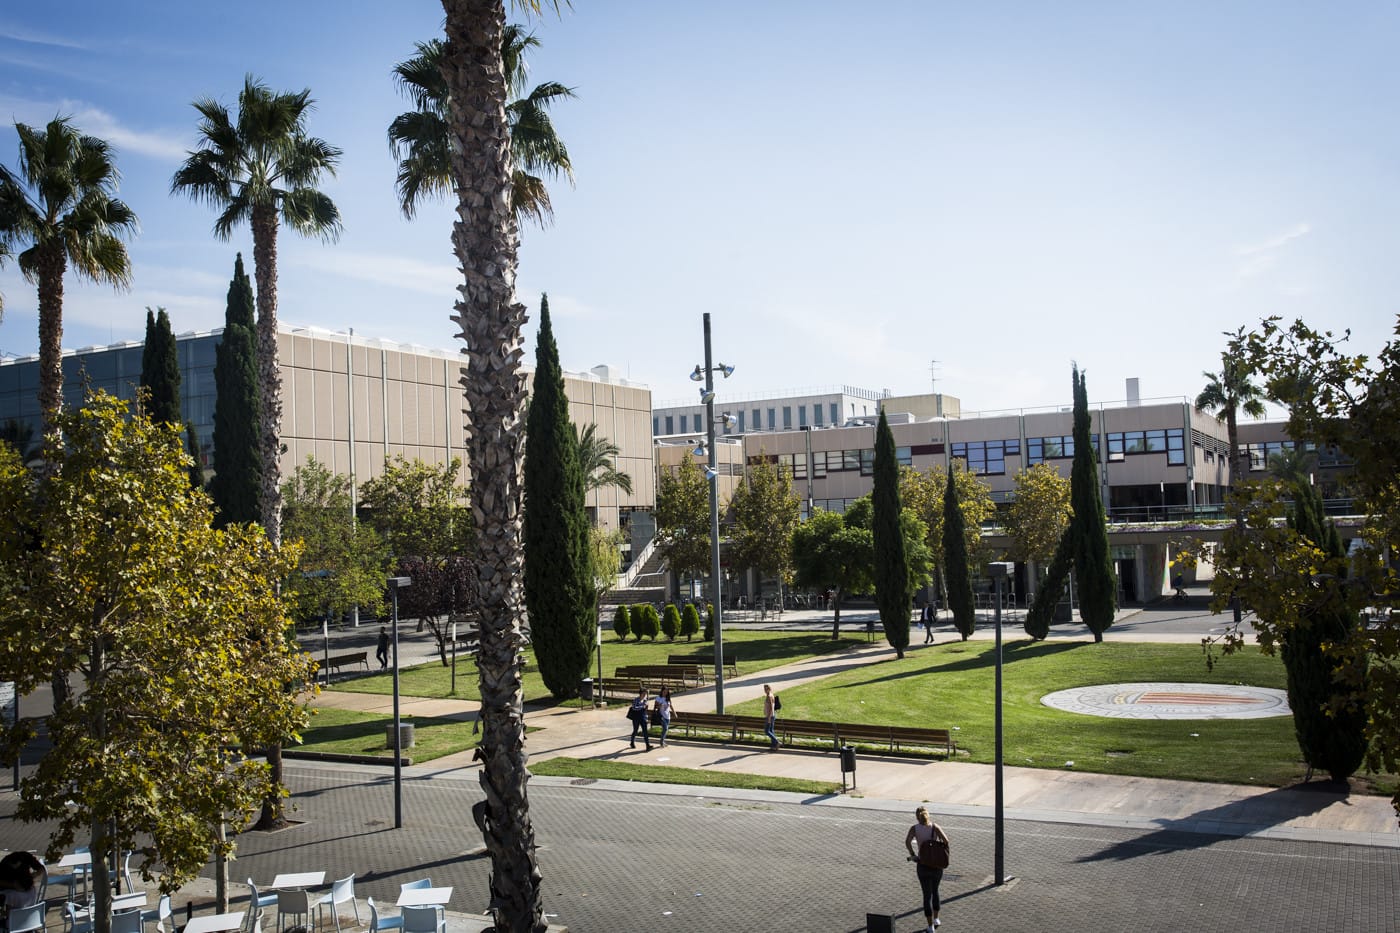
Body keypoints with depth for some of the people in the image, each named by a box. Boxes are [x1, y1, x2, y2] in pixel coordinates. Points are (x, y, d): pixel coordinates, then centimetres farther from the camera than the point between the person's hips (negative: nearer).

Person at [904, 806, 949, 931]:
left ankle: (930, 927, 10)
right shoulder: (935, 826, -3)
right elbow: (945, 840, -17)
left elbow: (907, 842, -18)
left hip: (923, 865, -1)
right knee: (935, 890, 26)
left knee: (927, 895, 9)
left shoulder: (914, 828, -3)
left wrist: (912, 855, -4)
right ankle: (936, 919, 30)